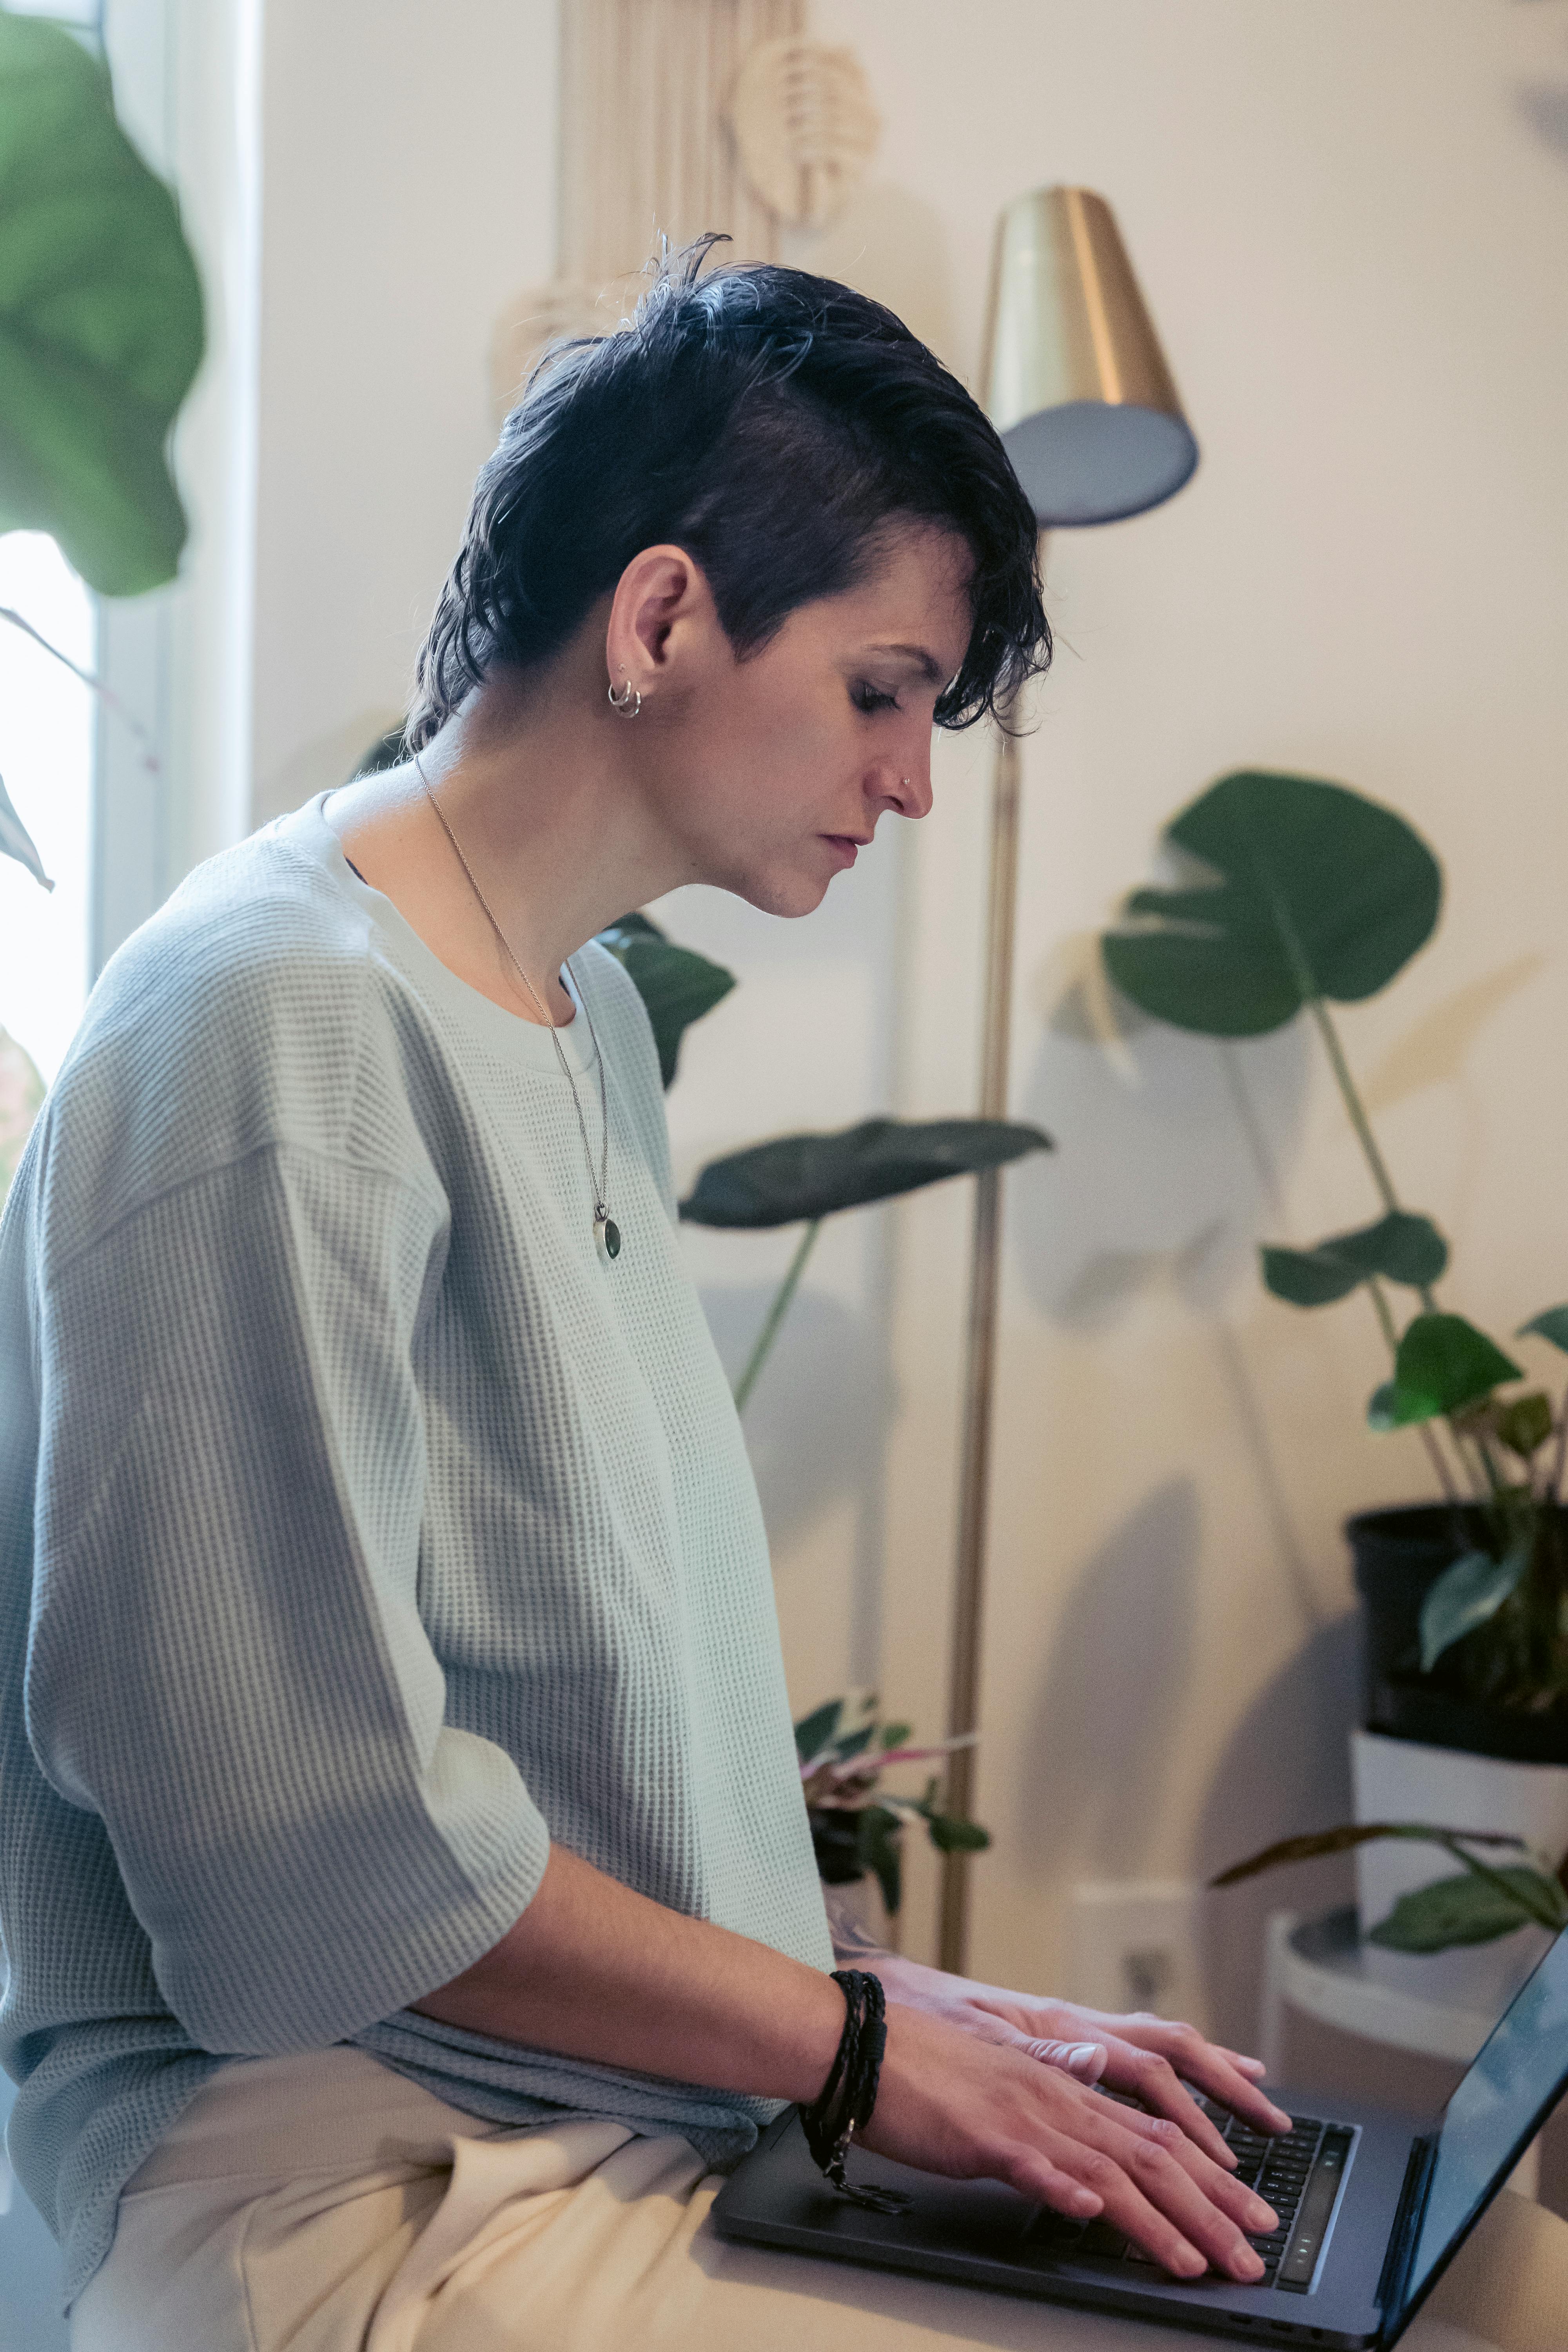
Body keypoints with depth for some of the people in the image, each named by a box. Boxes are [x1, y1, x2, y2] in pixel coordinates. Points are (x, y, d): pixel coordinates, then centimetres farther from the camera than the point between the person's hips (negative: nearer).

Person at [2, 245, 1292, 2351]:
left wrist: (905, 1996, 7)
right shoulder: (278, 1019, -17)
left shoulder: (590, 1012, 13)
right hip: (343, 2177, -8)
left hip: (670, 2109, 9)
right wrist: (860, 2032, -11)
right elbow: (310, 1836, -19)